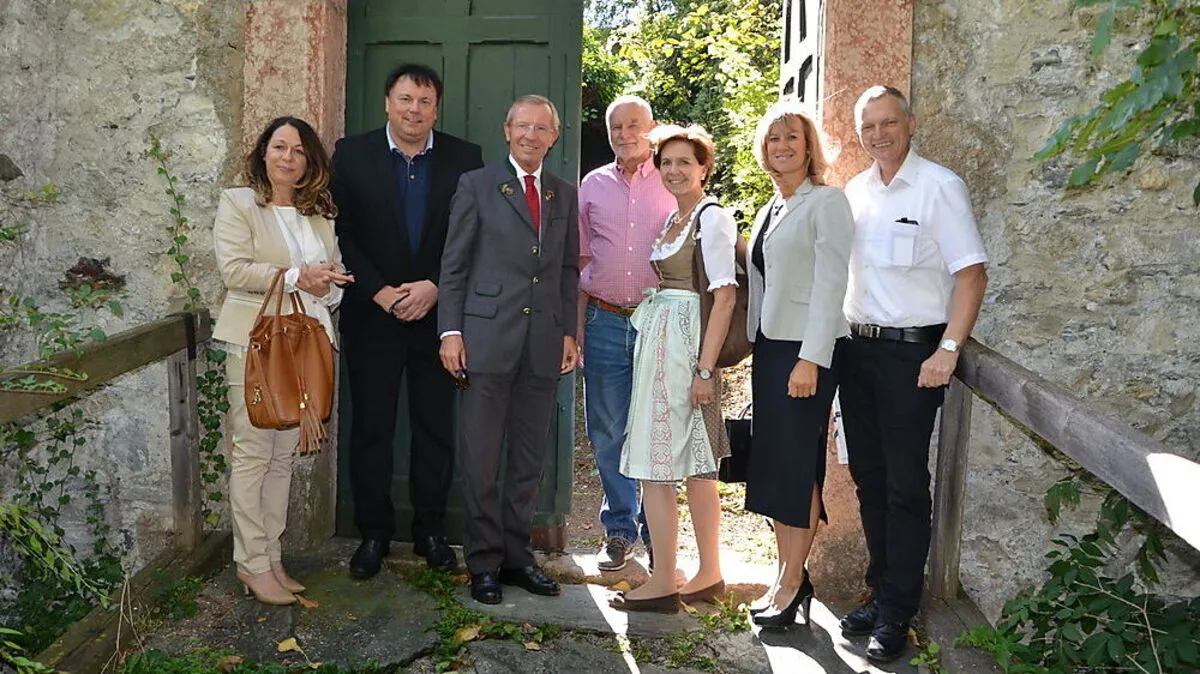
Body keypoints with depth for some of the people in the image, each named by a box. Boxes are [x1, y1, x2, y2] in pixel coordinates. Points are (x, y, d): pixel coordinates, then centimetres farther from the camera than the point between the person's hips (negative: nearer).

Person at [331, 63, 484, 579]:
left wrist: (434, 287, -12)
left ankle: (431, 531, 21)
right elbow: (340, 233, -2)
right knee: (370, 427, 6)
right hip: (371, 316, 0)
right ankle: (373, 533, 19)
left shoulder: (465, 159, 3)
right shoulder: (351, 154, 3)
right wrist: (380, 292, -12)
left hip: (438, 312, 1)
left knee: (435, 428, 8)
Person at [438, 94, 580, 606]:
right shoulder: (477, 185, 4)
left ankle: (516, 555, 21)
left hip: (545, 343, 4)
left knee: (529, 459, 9)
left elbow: (569, 270, 16)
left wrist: (569, 331, 7)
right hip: (488, 338, -3)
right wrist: (451, 330, -6)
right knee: (481, 459, 1)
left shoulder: (566, 195, 15)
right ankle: (484, 562, 13)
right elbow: (454, 264, 1)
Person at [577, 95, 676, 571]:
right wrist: (576, 327, 5)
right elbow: (581, 263, 12)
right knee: (608, 434, 7)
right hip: (605, 322, 2)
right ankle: (619, 531, 21)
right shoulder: (592, 186, 10)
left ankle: (658, 532, 18)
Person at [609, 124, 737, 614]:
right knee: (695, 467, 12)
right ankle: (709, 574, 20)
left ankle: (662, 583, 2)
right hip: (659, 342, 9)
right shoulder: (671, 220, 17)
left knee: (655, 468, -7)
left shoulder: (712, 218, -9)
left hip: (685, 344, -9)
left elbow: (724, 295, -15)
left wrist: (705, 368, -19)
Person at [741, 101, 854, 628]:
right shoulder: (770, 210, 17)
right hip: (769, 347, 8)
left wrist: (810, 358, -21)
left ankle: (791, 583, 7)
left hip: (807, 351, -8)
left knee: (797, 464, -3)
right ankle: (787, 573, 20)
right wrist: (757, 347, 11)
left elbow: (830, 284, -15)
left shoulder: (826, 201, -7)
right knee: (772, 462, 9)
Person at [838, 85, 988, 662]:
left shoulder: (939, 186, -8)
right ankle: (879, 592, 26)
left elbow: (971, 273, -11)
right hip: (857, 348, 6)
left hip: (912, 352, -6)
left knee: (905, 486, 0)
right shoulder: (854, 191, 11)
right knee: (868, 478, 13)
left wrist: (948, 350, -19)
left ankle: (896, 613, 10)